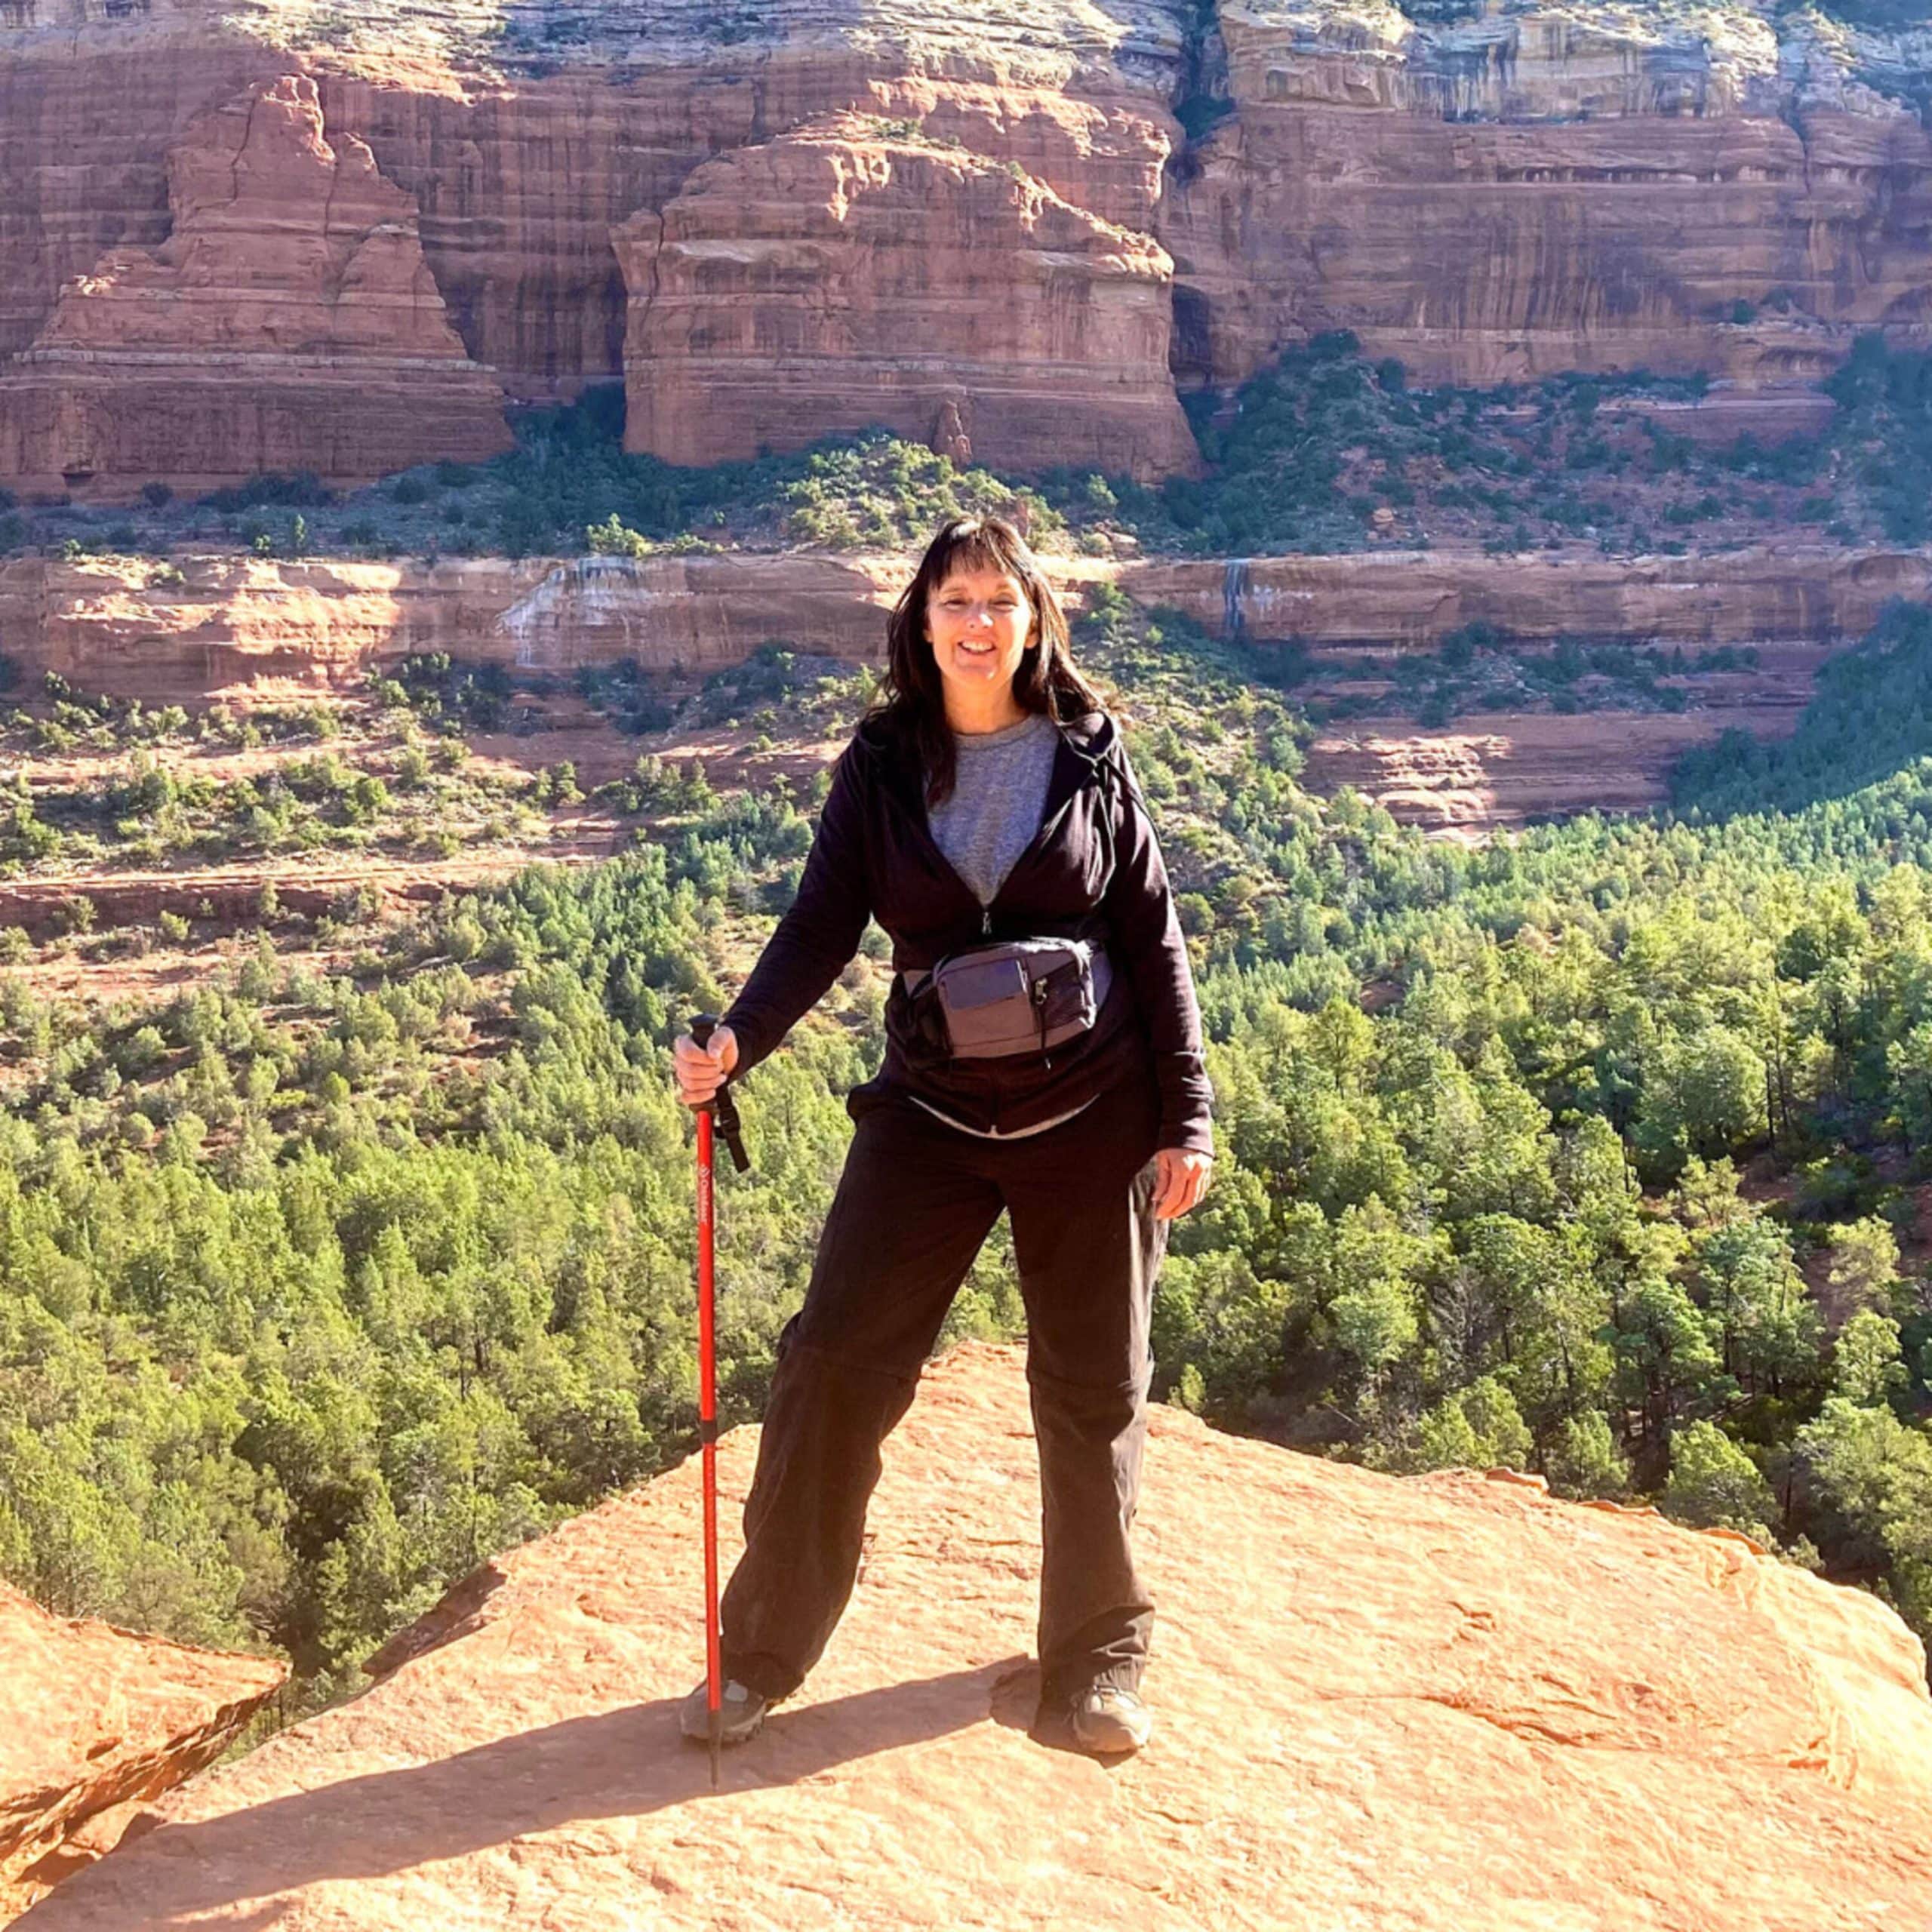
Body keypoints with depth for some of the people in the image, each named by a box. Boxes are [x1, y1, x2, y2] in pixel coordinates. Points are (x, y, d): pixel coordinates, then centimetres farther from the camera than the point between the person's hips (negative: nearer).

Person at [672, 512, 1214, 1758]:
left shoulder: (1090, 759, -1)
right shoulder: (882, 764, 1)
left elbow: (1155, 943, 1)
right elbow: (822, 928, -3)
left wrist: (1186, 1118, -3)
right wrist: (738, 1039, -20)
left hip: (1092, 1117, -1)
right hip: (930, 1116, 1)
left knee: (1095, 1386, 9)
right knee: (834, 1363, -3)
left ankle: (1098, 1658, 27)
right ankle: (762, 1651, 13)